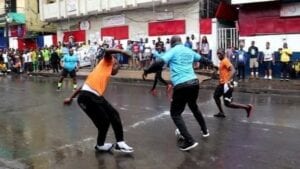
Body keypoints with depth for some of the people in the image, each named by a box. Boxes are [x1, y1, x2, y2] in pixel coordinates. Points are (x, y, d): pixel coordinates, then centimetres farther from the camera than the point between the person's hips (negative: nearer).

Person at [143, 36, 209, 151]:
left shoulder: (173, 51, 0)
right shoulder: (189, 51, 17)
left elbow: (160, 63, -16)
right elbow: (202, 59, 35)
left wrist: (147, 71, -2)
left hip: (181, 85, -6)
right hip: (194, 82, 6)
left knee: (175, 113, 4)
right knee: (194, 107, 31)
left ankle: (189, 141, -8)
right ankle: (205, 130, 46)